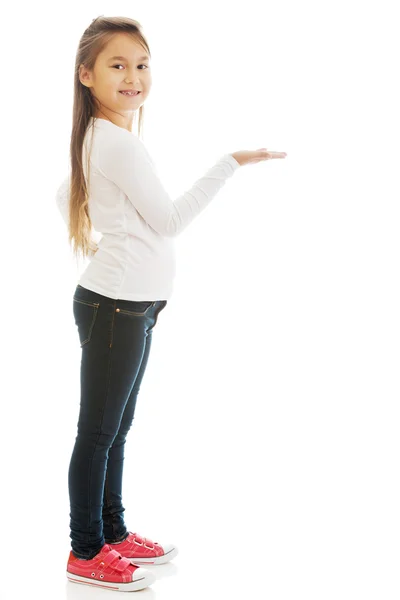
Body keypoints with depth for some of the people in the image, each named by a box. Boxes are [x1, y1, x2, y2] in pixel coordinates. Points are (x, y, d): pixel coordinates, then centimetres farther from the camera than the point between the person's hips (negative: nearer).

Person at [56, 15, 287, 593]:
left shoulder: (96, 138, 10)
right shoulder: (121, 144, -20)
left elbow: (63, 194, 23)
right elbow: (169, 219, -15)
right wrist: (231, 162, -14)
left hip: (131, 305, 10)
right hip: (115, 306, -10)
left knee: (117, 427, 18)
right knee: (99, 431, 1)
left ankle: (113, 532, 31)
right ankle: (86, 553, 13)